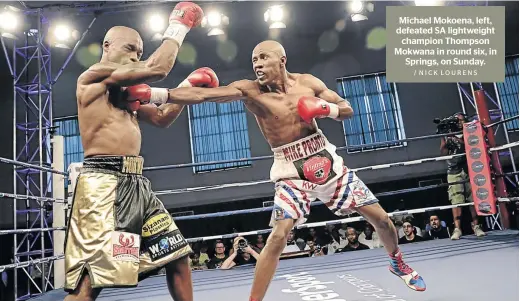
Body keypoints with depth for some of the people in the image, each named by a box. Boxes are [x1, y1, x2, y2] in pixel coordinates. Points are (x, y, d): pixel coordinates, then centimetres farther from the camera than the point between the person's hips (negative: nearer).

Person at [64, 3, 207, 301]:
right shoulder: (94, 75, -2)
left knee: (178, 256, 11)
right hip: (104, 182, -9)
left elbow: (163, 117, 30)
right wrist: (178, 27, 1)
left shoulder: (127, 91, 23)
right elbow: (157, 69, -13)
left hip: (137, 184, 9)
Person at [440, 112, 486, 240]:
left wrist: (458, 139, -16)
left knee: (474, 199, -1)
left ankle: (475, 226, 8)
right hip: (454, 172, -1)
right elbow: (443, 153, 1)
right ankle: (457, 229, -12)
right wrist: (445, 138, -9)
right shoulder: (447, 136, 11)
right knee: (456, 201, -8)